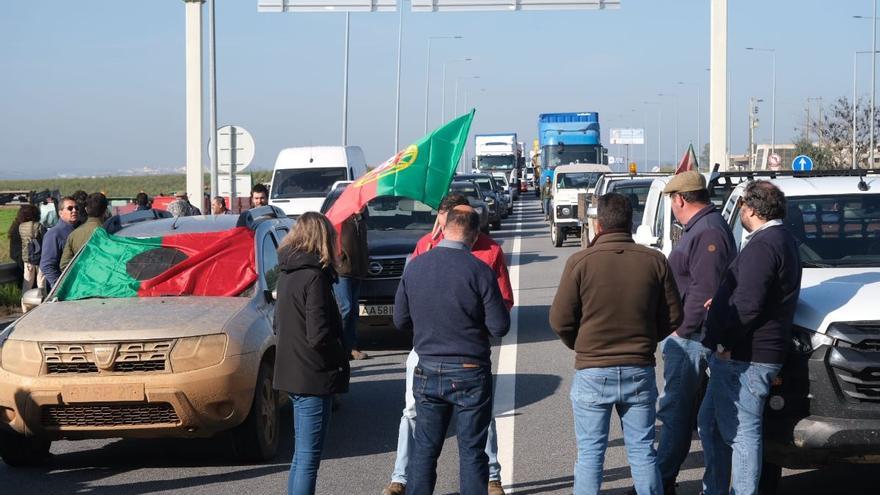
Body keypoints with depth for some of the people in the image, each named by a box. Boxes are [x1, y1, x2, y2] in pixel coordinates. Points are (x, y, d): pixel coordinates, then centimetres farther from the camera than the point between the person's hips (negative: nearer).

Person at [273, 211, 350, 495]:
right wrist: (340, 360, -6)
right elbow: (319, 335, -22)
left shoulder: (286, 273, 9)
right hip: (314, 376, -9)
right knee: (309, 455, -5)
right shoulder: (314, 276, -17)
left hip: (291, 373, 9)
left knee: (302, 453, 18)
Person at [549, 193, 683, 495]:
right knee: (643, 451, 12)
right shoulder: (655, 261, -3)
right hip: (640, 371, 3)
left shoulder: (580, 262, -11)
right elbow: (673, 318, 3)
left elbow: (559, 321, -8)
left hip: (592, 372, -2)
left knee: (590, 454, 7)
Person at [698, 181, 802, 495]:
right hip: (737, 356, 11)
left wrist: (726, 343, -17)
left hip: (744, 359, -11)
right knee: (710, 422, 21)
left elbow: (748, 305, -26)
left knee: (741, 432, -5)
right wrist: (722, 302, 19)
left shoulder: (763, 246, -20)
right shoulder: (782, 240, 15)